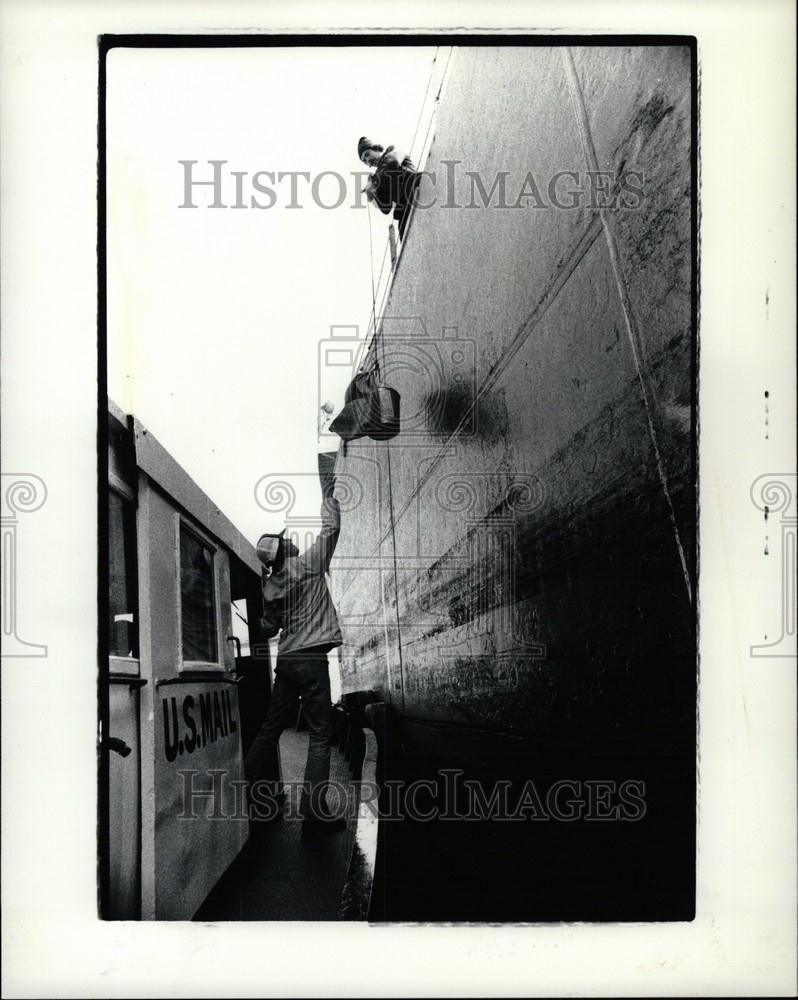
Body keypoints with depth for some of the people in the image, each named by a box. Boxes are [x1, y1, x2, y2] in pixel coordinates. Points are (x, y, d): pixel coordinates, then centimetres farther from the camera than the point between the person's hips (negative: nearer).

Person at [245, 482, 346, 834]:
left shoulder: (270, 586, 9)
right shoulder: (307, 565, -6)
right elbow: (331, 528, 0)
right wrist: (328, 496, 13)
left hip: (286, 660, 6)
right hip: (311, 660, -6)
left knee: (270, 728, 15)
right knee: (319, 735, -5)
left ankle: (252, 788, 22)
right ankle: (314, 810, -8)